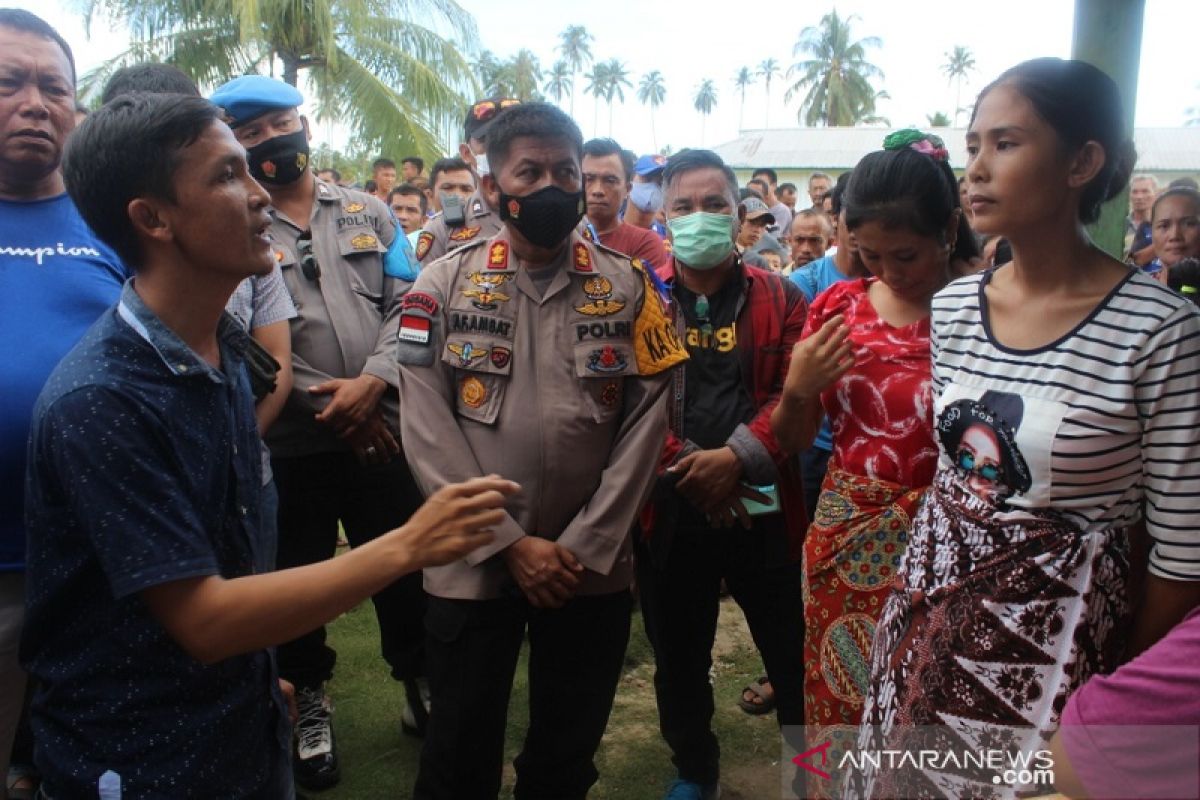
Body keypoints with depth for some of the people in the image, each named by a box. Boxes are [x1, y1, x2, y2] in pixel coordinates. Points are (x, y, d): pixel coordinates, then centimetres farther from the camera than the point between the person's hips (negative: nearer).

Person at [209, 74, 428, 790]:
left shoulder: (369, 212, 7)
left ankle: (418, 677, 36)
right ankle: (311, 695, 36)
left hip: (382, 427, 2)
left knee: (403, 565, 12)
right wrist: (327, 405, -12)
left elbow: (405, 305, 0)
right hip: (289, 441, -1)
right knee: (297, 572, 14)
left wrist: (371, 382, -14)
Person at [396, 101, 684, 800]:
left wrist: (586, 547, -10)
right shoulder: (444, 284, 0)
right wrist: (509, 542, -11)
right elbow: (427, 427, -6)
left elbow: (646, 420, -3)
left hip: (594, 570, 1)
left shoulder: (629, 286, 2)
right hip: (472, 566, 0)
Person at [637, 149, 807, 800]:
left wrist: (737, 459, -19)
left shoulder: (780, 299, 4)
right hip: (670, 514, 1)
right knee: (678, 661, 17)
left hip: (764, 509, 0)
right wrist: (686, 466, -16)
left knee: (795, 661, 10)